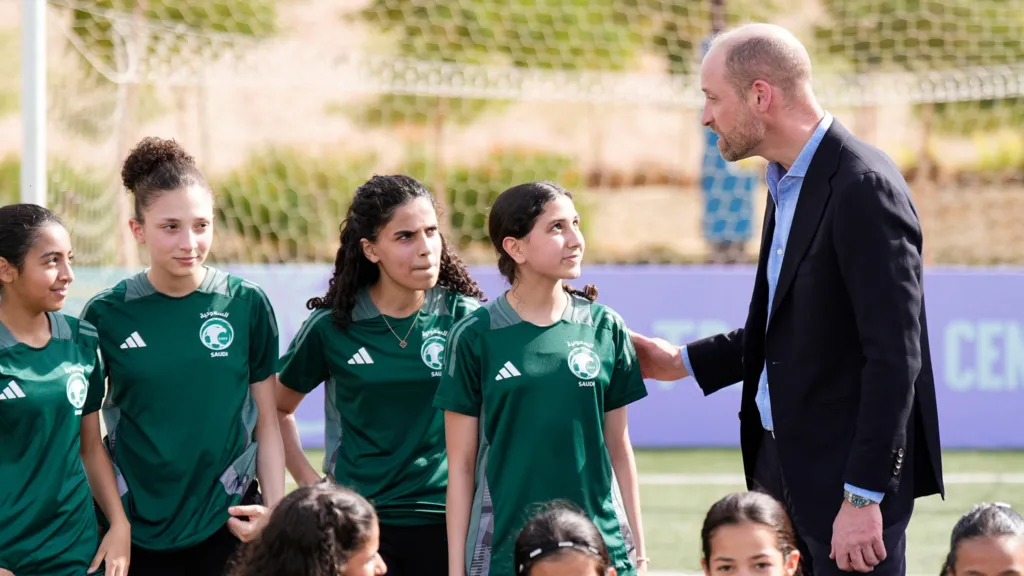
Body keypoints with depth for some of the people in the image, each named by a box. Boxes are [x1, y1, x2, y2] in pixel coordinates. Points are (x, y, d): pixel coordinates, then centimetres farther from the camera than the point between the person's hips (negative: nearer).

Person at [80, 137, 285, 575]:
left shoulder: (247, 306, -1)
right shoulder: (105, 316, -3)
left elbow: (267, 425, 5)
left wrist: (276, 517, -2)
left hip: (230, 527, 0)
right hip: (137, 533, 0)